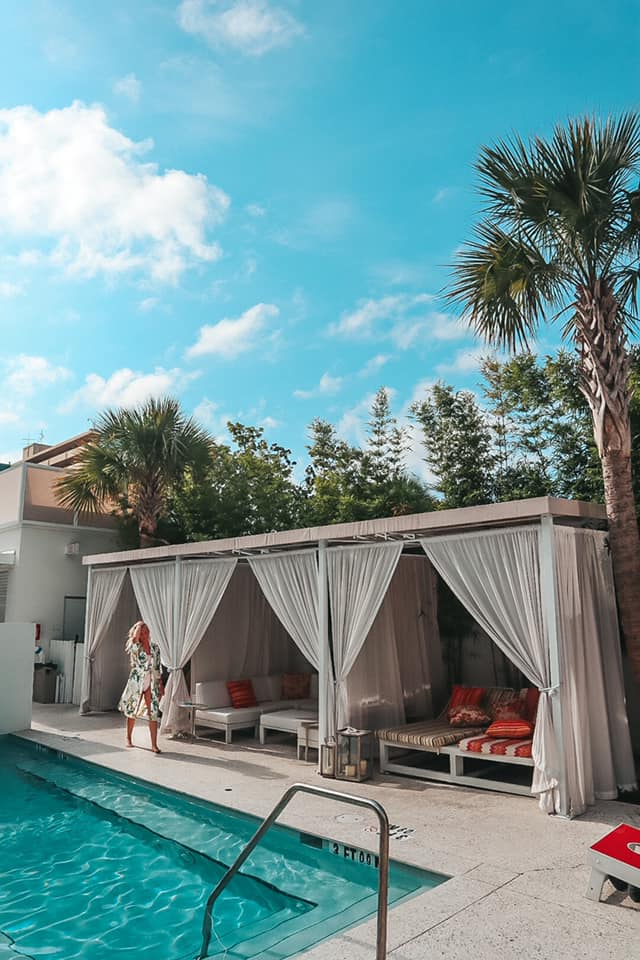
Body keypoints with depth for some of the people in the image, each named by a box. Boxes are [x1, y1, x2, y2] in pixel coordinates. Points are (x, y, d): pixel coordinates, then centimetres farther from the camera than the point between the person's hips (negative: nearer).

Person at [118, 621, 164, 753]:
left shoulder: (155, 647, 7)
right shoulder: (135, 647, -2)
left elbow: (158, 667, 11)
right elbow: (134, 639, -28)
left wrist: (160, 684, 8)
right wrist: (139, 626, -13)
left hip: (151, 683, 2)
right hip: (136, 681, -2)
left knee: (153, 713, -4)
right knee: (132, 711, 11)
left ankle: (154, 744, -2)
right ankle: (128, 739, 31)